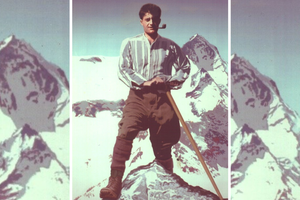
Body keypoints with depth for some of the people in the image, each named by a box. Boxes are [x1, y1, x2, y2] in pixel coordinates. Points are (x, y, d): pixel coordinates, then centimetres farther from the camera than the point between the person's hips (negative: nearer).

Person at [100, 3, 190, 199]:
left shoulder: (170, 46, 10)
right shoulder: (130, 43, 6)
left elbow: (185, 66, 18)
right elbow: (123, 69, -2)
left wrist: (172, 81, 0)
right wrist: (144, 83, -15)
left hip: (162, 99, 2)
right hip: (138, 97, -1)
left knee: (163, 144, 9)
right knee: (125, 133, -23)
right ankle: (115, 183, -24)